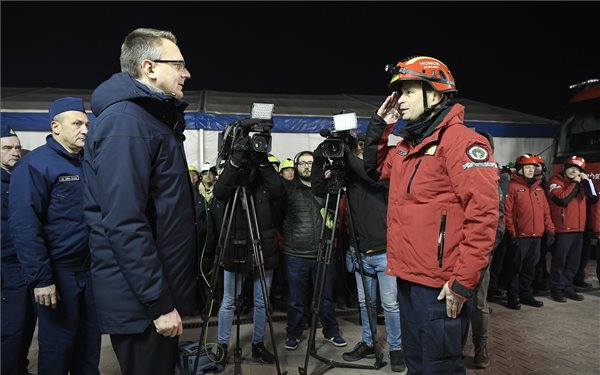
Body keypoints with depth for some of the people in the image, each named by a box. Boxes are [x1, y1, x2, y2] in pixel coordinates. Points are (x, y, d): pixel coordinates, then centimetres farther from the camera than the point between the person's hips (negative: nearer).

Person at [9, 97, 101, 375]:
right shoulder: (35, 164, -12)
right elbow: (24, 226, -18)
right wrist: (40, 279, -20)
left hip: (88, 267, 7)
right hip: (57, 271, -7)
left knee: (90, 337, 16)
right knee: (58, 343, 7)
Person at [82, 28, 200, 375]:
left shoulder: (154, 118, 13)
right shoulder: (124, 121, -18)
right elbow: (124, 222, -25)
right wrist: (159, 303, -23)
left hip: (161, 291, 10)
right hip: (142, 304, -9)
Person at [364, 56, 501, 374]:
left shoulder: (460, 140, -13)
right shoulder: (406, 145, 13)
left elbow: (483, 214, -19)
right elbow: (375, 168, 27)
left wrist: (464, 282, -20)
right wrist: (379, 124, 12)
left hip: (440, 286, -8)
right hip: (408, 277, 8)